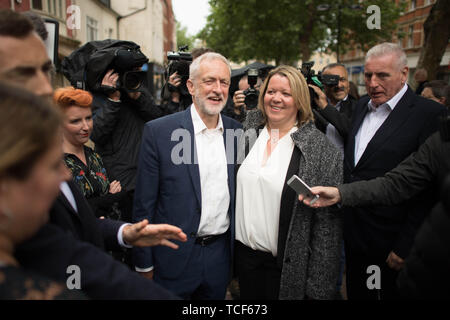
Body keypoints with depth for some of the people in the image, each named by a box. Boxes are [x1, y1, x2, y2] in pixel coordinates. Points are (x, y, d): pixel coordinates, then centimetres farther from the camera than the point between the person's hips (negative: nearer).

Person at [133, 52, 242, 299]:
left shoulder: (237, 132, 0)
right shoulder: (159, 131, -12)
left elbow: (238, 198, 7)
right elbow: (144, 204, -9)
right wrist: (144, 265, -6)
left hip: (221, 254, 4)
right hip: (174, 258, -3)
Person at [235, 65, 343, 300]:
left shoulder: (321, 149, -12)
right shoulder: (249, 133, 2)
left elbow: (328, 222, -12)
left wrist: (318, 287, -12)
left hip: (285, 264, -4)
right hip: (244, 253, 4)